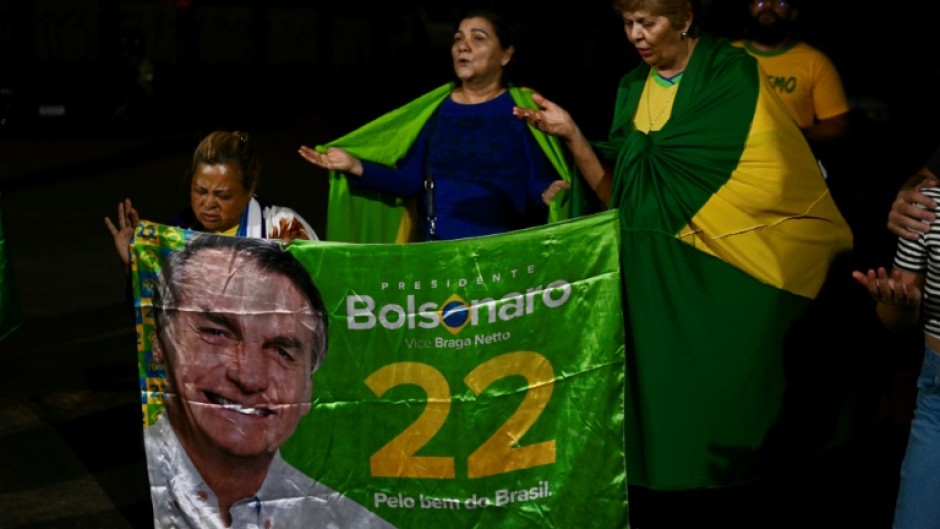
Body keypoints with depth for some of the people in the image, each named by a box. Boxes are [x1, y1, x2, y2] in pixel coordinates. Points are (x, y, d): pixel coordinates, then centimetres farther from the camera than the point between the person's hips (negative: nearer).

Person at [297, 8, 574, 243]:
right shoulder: (435, 108, 7)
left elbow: (538, 185, -7)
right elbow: (410, 182, 6)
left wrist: (549, 193, -28)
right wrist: (355, 166, -2)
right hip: (434, 247, 3)